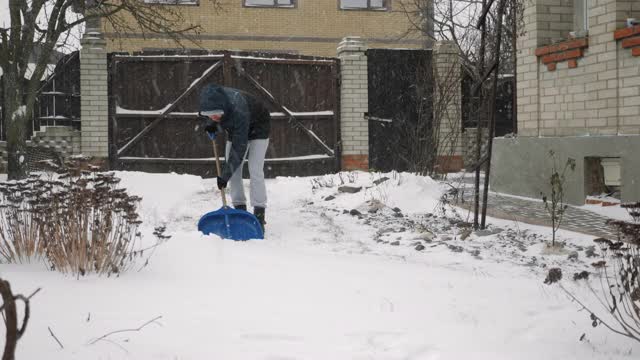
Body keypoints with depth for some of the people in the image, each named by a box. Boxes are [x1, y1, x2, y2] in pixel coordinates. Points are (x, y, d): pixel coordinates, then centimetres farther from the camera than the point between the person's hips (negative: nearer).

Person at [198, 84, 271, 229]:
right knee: (233, 170, -1)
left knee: (255, 171, -17)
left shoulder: (239, 111, -45)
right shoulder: (212, 100, -26)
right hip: (235, 130, 7)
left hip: (257, 128, -7)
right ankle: (240, 208, 8)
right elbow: (203, 114, 1)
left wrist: (225, 174, -37)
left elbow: (239, 148, -40)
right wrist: (209, 123, -21)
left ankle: (259, 214, -15)